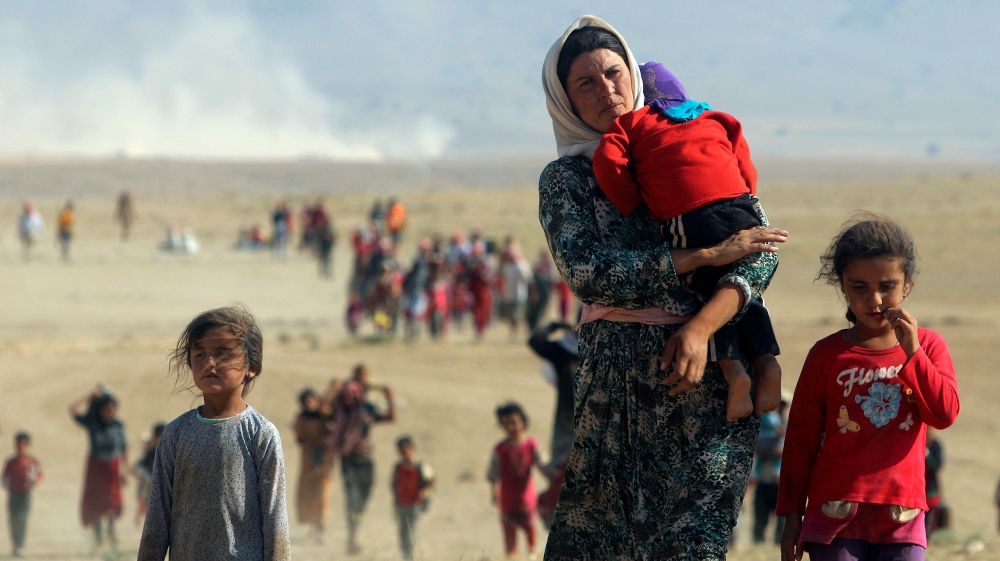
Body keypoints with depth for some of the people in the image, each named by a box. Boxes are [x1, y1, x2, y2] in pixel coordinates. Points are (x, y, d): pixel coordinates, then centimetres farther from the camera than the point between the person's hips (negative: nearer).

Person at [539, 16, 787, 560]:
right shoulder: (565, 178, 9)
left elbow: (759, 245, 0)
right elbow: (586, 274, -9)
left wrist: (701, 327, -16)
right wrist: (705, 256, -14)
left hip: (711, 375, 0)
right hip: (617, 374, 0)